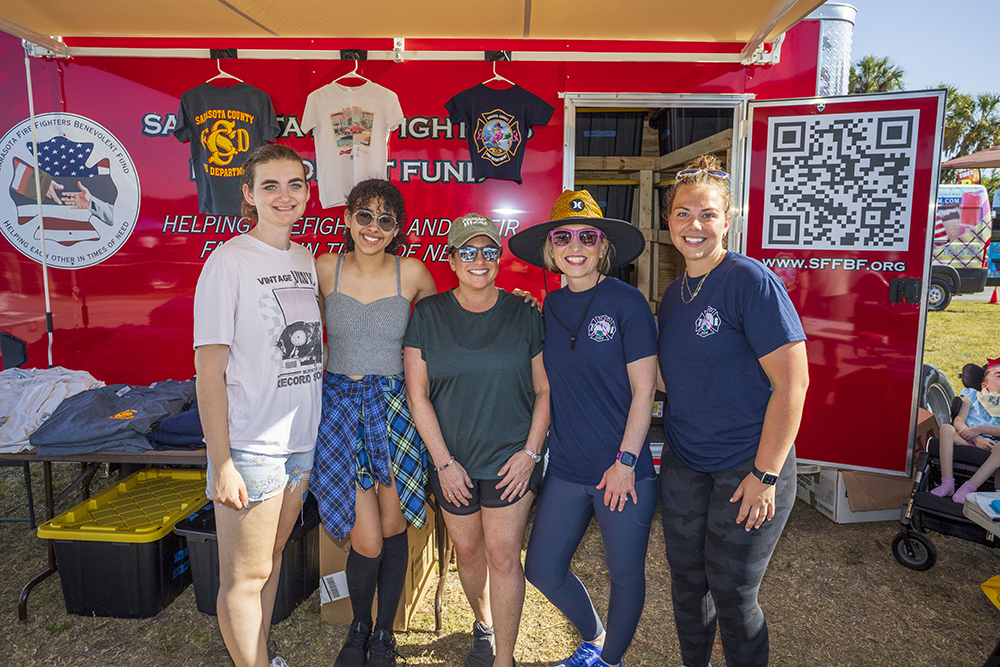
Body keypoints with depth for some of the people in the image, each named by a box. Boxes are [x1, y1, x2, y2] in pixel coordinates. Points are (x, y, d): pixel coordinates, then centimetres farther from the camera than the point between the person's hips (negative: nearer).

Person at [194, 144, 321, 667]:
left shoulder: (307, 259, 8)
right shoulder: (228, 260, -11)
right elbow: (209, 369, -13)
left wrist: (319, 431, 12)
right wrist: (221, 463, -16)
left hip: (302, 439, 7)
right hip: (250, 446, -6)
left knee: (273, 553, 20)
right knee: (244, 575, 6)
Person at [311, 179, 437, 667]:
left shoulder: (412, 273, -4)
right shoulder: (325, 269, -1)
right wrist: (321, 373, 6)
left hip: (394, 407, 0)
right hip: (340, 407, 0)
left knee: (392, 530, 9)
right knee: (366, 542, -1)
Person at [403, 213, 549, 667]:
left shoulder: (524, 314, -2)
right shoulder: (428, 314, -2)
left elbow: (544, 390, 1)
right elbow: (417, 394, -3)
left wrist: (531, 451, -7)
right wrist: (443, 461, -6)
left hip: (511, 456, -1)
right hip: (452, 459, 2)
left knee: (502, 555, 0)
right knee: (467, 551, 15)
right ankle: (483, 625, 42)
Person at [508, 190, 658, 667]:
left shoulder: (626, 302, -10)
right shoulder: (548, 307, 5)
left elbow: (643, 390, -10)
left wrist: (625, 461, -13)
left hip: (622, 471, -5)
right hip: (565, 468, 5)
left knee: (625, 573, 12)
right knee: (542, 569, 14)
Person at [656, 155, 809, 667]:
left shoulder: (750, 280, -16)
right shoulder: (674, 293, 6)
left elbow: (793, 381, -18)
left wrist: (765, 475, -18)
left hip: (748, 466, -6)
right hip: (682, 463, 7)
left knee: (731, 593, 8)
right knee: (686, 581, 19)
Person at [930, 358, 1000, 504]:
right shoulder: (972, 396, 18)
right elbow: (958, 421, 2)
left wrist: (980, 429, -16)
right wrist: (976, 439, -14)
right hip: (965, 442, 0)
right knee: (947, 428, -31)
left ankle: (969, 487, -38)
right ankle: (947, 484, -36)